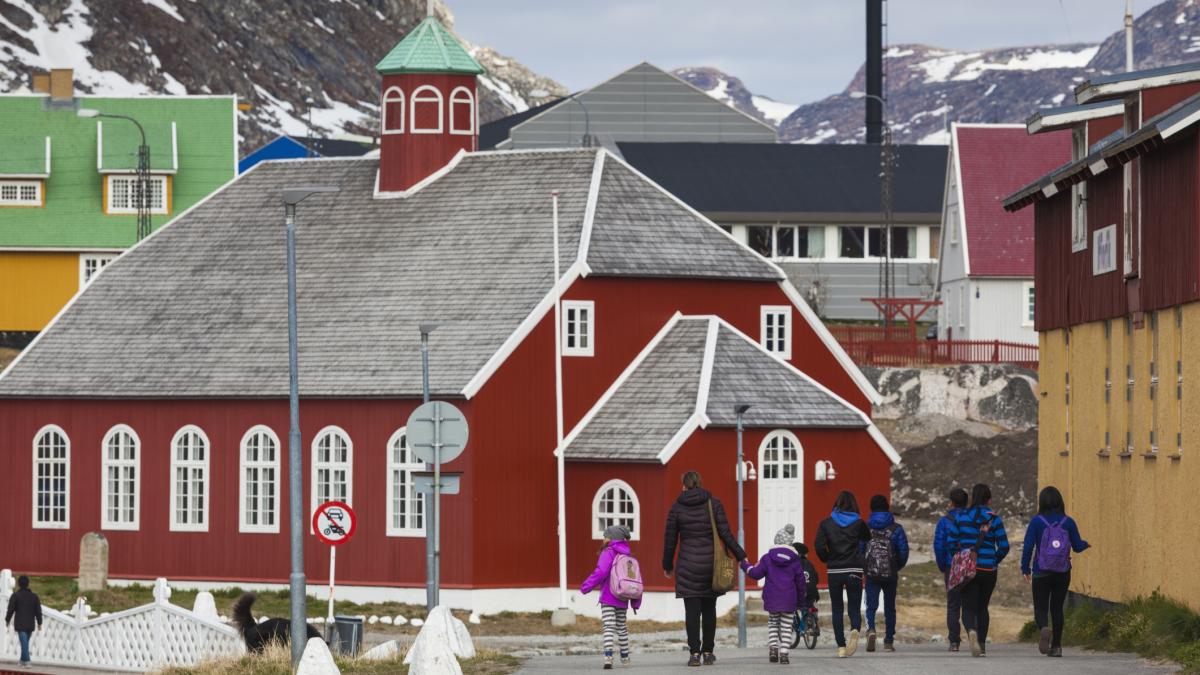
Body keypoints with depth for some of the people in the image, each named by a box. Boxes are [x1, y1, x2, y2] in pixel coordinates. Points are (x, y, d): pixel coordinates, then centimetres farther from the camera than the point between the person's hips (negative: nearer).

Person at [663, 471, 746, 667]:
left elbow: (670, 539, 5)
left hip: (688, 565, -1)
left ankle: (695, 653, -7)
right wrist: (741, 556, 2)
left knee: (692, 611, -1)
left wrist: (667, 565, 17)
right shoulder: (713, 504, 1)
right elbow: (725, 534, -4)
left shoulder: (677, 507, 0)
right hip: (711, 563, 1)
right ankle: (708, 653, 10)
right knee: (709, 610, 9)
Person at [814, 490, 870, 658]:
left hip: (834, 571, 0)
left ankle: (841, 647, 6)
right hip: (854, 572, 0)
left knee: (837, 610, 10)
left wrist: (827, 560, 8)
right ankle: (855, 629, -27)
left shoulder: (826, 524, 0)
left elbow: (819, 546, -8)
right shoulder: (858, 523, -1)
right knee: (854, 608, 5)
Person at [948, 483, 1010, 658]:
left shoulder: (960, 517, 0)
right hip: (988, 570, 1)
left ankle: (972, 631, -33)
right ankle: (982, 645, 18)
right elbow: (1004, 547, -4)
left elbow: (952, 542, 0)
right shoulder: (994, 519, -3)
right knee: (982, 607, 18)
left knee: (969, 608, -1)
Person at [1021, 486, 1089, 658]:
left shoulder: (1037, 522, -9)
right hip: (1063, 573, 2)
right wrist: (1086, 544, 25)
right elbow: (1077, 546, 1)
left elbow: (1028, 546, -10)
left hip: (1041, 573, -2)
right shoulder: (1068, 522, -3)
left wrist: (1025, 569, 2)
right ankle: (1056, 646, 12)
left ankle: (1043, 629, -28)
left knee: (1040, 609, 4)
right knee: (1057, 608, 15)